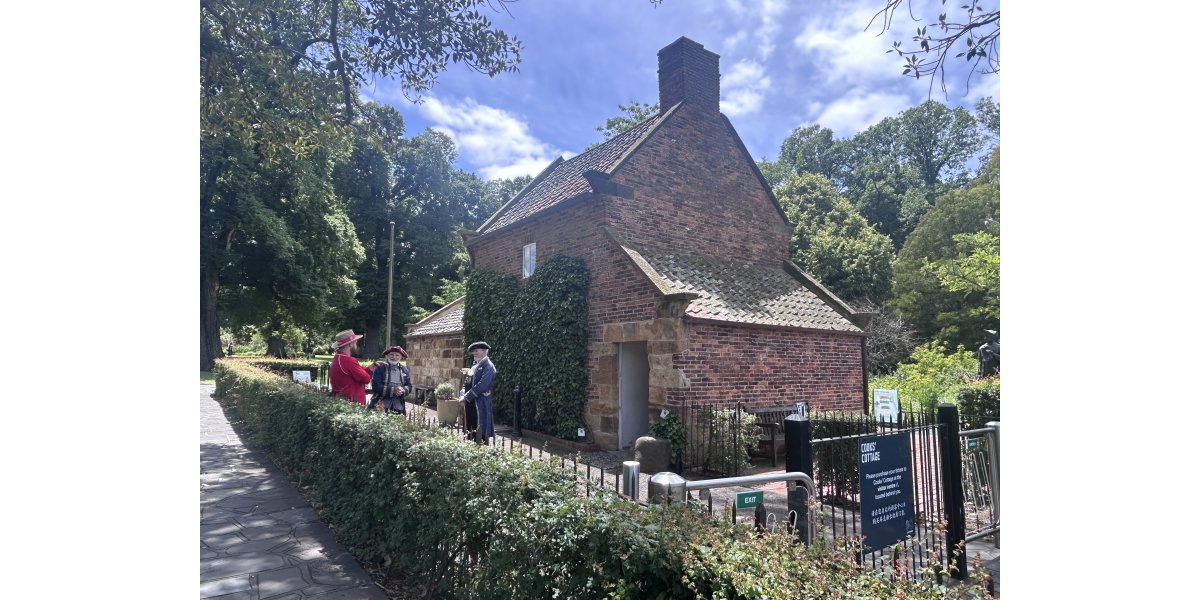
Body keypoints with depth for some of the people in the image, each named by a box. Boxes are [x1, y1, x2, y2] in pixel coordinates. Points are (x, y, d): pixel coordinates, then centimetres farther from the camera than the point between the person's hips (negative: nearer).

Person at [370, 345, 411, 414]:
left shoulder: (404, 370, 11)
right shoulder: (380, 369, -1)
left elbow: (409, 386, 7)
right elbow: (376, 387, -11)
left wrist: (403, 390, -16)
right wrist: (393, 390, -20)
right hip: (381, 406, -3)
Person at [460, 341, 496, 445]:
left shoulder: (488, 366, -10)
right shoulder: (475, 366, 16)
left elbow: (481, 386, -19)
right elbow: (466, 383, 17)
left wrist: (466, 397, -17)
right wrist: (462, 395, -1)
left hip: (481, 404, -8)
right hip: (471, 403, 8)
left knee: (481, 432, -4)